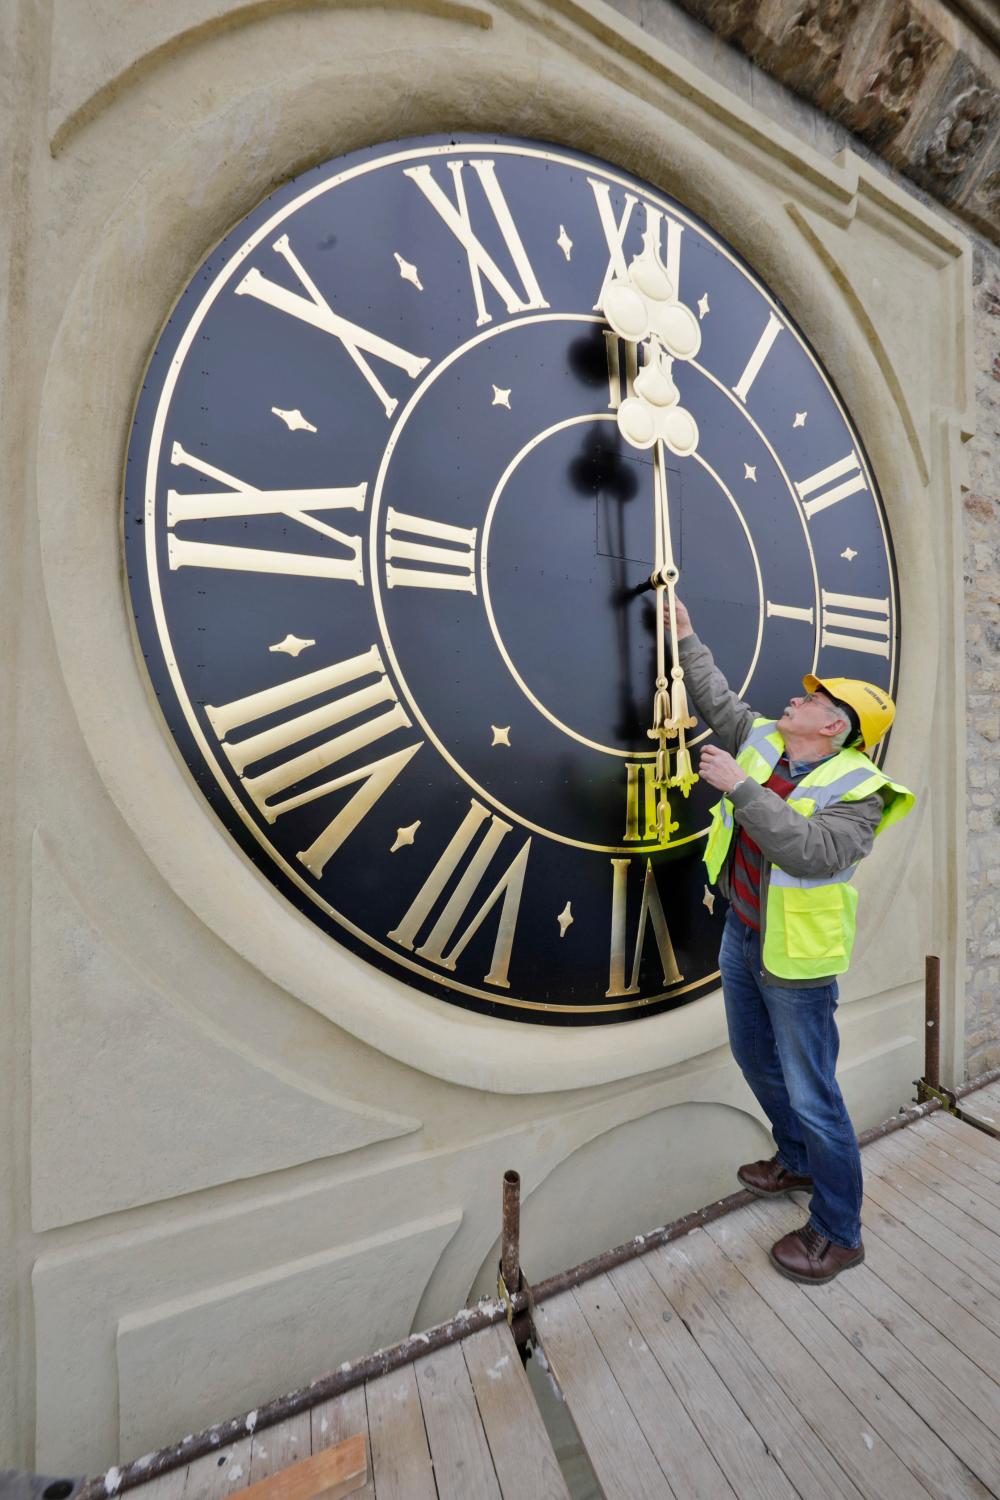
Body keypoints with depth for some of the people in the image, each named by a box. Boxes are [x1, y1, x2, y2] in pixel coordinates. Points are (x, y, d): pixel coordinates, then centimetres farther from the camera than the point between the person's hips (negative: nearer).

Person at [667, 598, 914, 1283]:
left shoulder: (856, 790, -19)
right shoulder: (762, 740, -1)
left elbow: (810, 851, -36)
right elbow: (716, 698, 12)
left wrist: (741, 787, -36)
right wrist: (686, 633, 16)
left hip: (795, 958, -7)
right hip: (742, 933, 7)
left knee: (810, 1093, 9)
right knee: (757, 1059, 25)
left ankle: (839, 1233, 34)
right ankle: (797, 1161, 51)